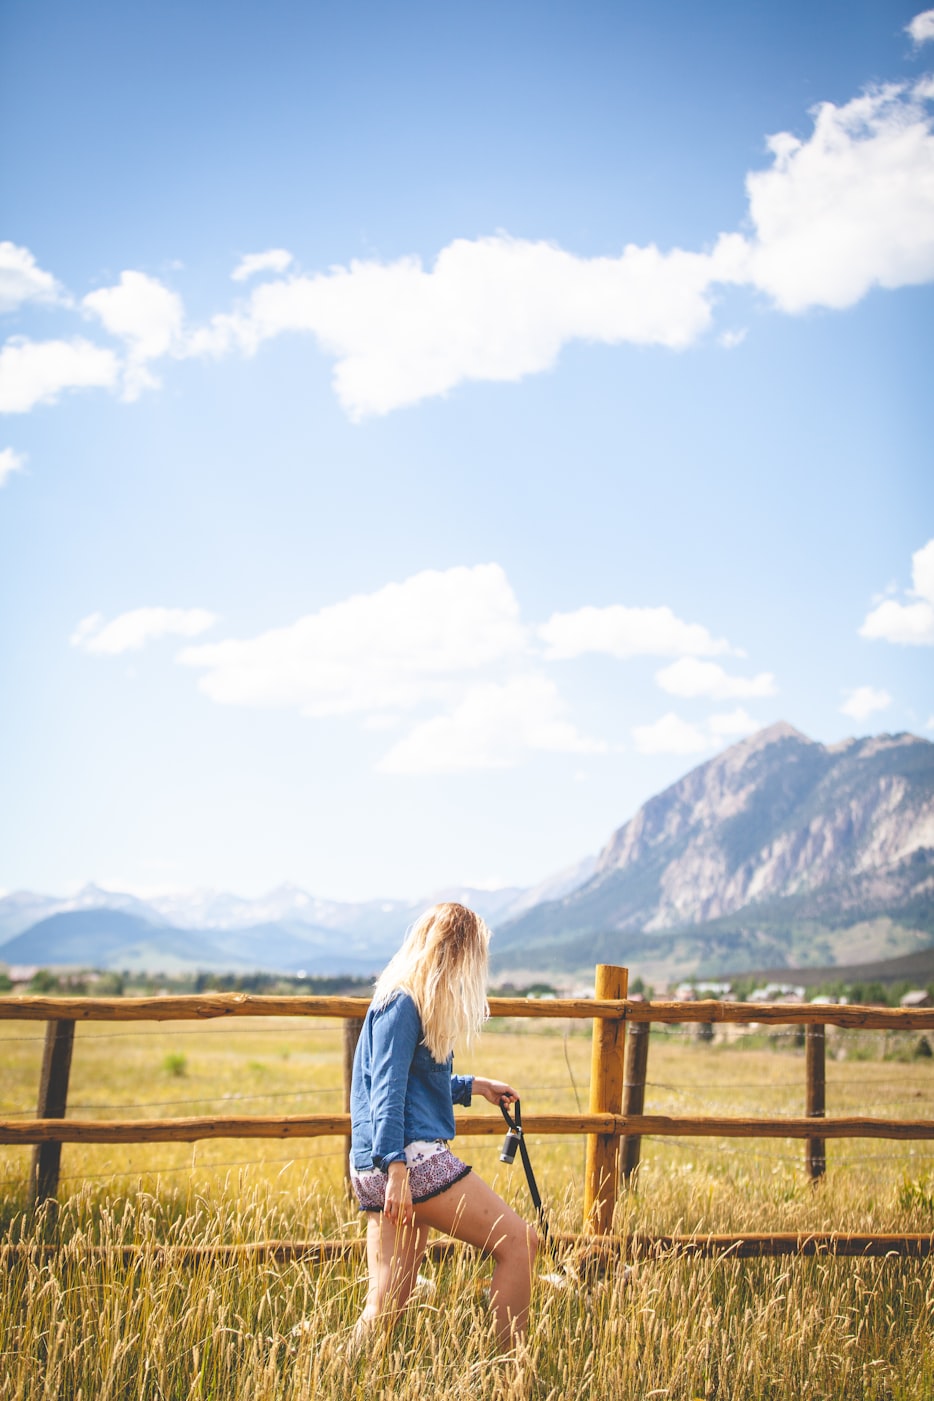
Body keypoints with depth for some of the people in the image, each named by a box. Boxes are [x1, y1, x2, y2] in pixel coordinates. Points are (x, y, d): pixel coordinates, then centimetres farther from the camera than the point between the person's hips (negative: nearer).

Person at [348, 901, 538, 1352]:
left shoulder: (407, 1001, 21)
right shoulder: (402, 1004, -9)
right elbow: (387, 1091, -17)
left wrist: (473, 1085, 32)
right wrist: (397, 1168, -22)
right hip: (409, 1156, -10)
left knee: (386, 1308, 7)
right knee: (519, 1243, -6)